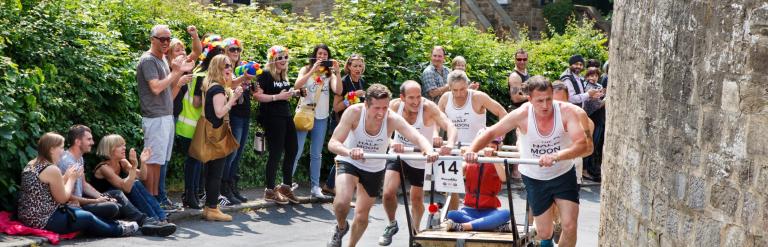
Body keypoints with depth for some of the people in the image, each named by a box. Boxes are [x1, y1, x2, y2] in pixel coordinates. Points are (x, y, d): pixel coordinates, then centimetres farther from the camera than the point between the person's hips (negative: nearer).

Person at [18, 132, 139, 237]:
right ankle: (119, 230, 29)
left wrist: (66, 176, 7)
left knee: (83, 213, 21)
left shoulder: (32, 164, 7)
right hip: (44, 221, -9)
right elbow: (62, 198, -12)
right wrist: (72, 178, 0)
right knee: (87, 218, 9)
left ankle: (115, 225, 34)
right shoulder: (52, 169, -21)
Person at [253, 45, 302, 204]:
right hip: (272, 118, -9)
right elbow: (257, 95, -21)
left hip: (285, 116, 9)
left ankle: (286, 187, 23)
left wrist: (293, 93, 11)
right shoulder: (265, 75, -11)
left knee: (292, 149, 10)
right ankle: (270, 191, 4)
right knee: (276, 153, -6)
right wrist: (278, 97, -23)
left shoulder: (284, 76, 14)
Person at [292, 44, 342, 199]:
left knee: (316, 154, 8)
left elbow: (337, 90, -8)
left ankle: (315, 187, 10)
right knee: (296, 151, -6)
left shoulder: (330, 73, 8)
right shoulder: (306, 70, 4)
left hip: (321, 118, 2)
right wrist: (313, 70, -18)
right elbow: (297, 86, -14)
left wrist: (337, 71, -15)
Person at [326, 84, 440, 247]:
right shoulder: (354, 113, -29)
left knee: (362, 215, 12)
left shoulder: (392, 119, -27)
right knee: (341, 202, -26)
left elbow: (417, 137, -39)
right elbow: (333, 143, -34)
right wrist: (349, 152, -55)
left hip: (375, 169, 2)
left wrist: (429, 151, -61)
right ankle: (341, 227, 8)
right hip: (349, 162, -2)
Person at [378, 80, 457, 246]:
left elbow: (449, 125, -37)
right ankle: (392, 225, 16)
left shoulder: (428, 107, -27)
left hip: (420, 159, -1)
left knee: (417, 199, 13)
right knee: (388, 193, -14)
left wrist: (450, 143, -57)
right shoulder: (395, 105, -18)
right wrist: (391, 142, -46)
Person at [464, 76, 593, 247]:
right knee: (544, 233, 7)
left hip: (564, 174, 0)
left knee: (570, 227, -11)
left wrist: (555, 156, -53)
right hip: (535, 178, 1)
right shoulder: (522, 114, -21)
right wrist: (472, 150, -30)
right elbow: (491, 132, -11)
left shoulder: (567, 111, -24)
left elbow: (583, 146, -36)